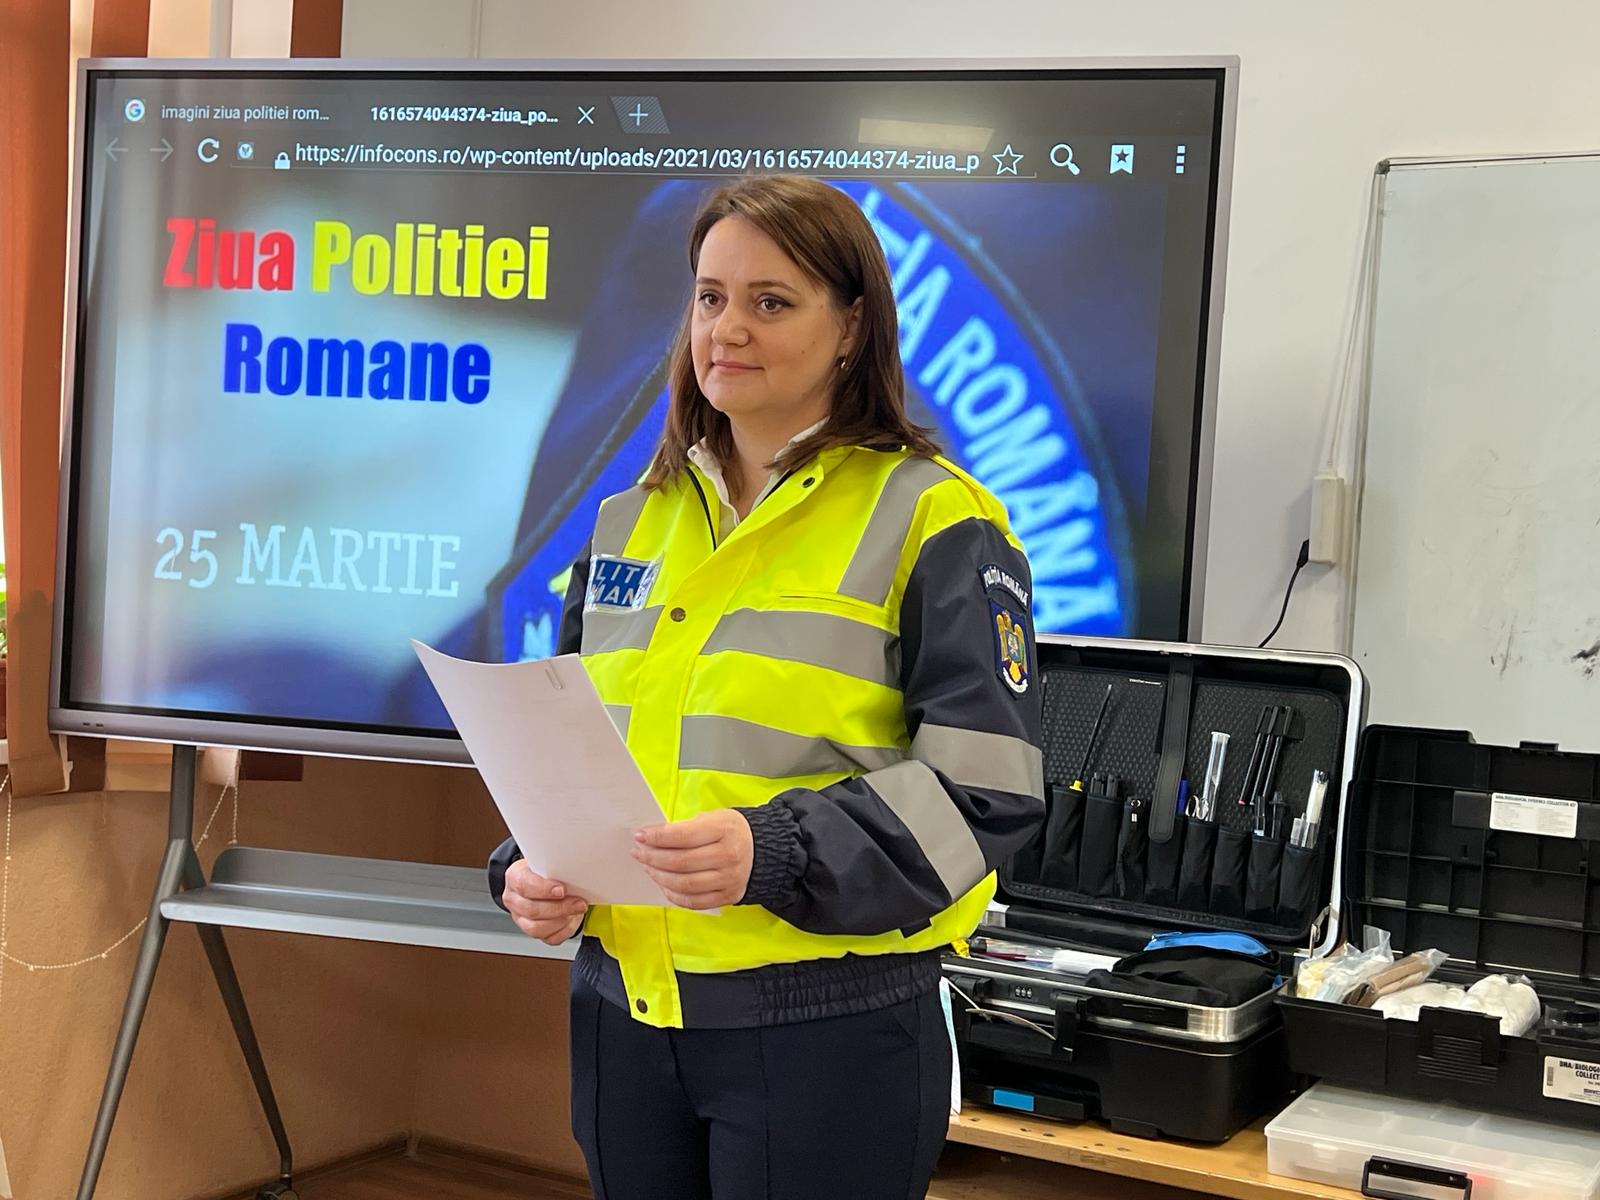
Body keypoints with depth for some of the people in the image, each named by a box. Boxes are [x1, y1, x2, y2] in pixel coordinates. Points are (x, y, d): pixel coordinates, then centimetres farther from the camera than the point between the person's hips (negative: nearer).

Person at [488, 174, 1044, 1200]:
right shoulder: (636, 521, 12)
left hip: (832, 1025, -5)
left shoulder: (934, 522, -6)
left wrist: (773, 854, -25)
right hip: (623, 1007, 5)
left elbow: (985, 787, -13)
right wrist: (532, 869, -2)